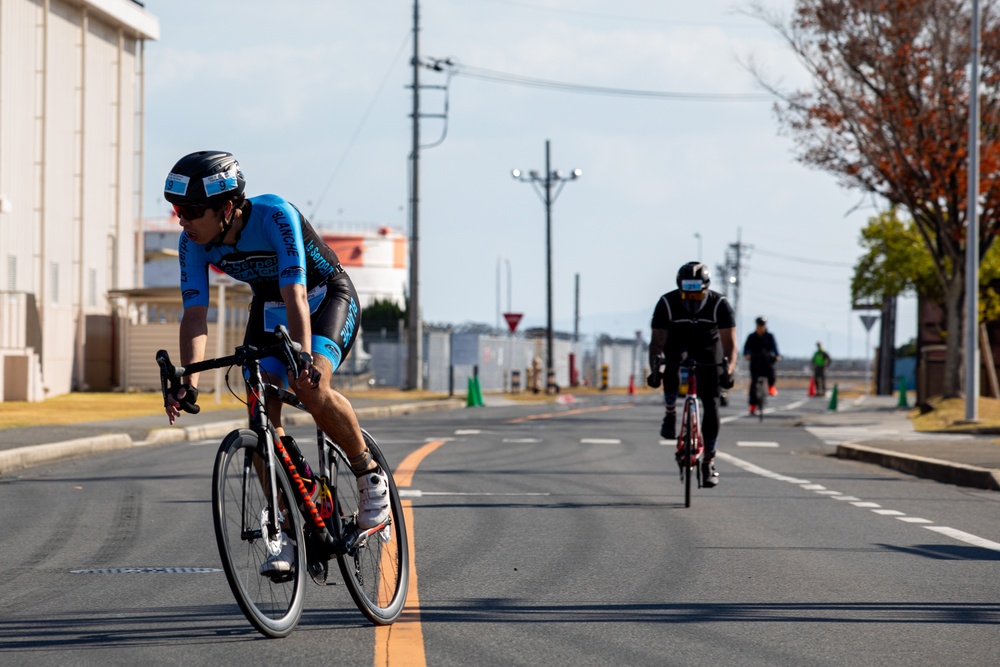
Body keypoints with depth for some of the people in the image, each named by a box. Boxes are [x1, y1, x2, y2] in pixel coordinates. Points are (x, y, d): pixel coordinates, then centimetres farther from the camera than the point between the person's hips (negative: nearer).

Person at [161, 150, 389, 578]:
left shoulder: (274, 216, -33)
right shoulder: (194, 242, -17)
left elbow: (294, 294, -41)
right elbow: (195, 314, -21)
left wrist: (303, 357, -54)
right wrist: (188, 380, -35)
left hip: (327, 298, -5)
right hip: (269, 308, 6)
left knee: (311, 389, -31)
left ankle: (369, 475, -10)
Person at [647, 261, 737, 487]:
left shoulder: (720, 305, -26)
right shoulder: (667, 303, -26)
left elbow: (729, 343, -28)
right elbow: (657, 341, -26)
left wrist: (728, 370, -45)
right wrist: (654, 369, -43)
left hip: (708, 348, 1)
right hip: (677, 341, -1)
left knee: (711, 405, -9)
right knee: (671, 373, -36)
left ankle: (708, 461, 2)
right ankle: (670, 412, -7)